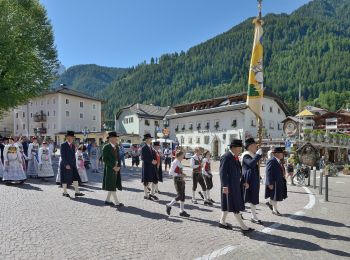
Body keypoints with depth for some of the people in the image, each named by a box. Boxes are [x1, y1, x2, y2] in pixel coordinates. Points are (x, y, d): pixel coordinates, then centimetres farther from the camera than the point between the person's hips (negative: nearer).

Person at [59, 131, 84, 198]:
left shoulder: (73, 146, 12)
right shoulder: (63, 145, -9)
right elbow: (62, 156, -14)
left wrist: (75, 164, 11)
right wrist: (66, 164, -20)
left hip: (72, 165, 7)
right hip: (65, 165, -7)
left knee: (75, 178, 1)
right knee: (65, 179, 3)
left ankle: (77, 192, 4)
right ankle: (64, 192, 17)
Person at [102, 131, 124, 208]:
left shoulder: (117, 147, 12)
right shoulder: (106, 147, -10)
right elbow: (104, 159, -14)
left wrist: (118, 166, -2)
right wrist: (113, 167, -17)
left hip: (116, 168, 8)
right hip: (109, 169, -8)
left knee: (114, 185, 13)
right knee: (111, 185, -2)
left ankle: (107, 200, 25)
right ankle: (117, 203, 0)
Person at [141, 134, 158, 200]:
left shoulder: (151, 147, 13)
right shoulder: (144, 148, -11)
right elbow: (143, 158, -17)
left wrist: (155, 161, -1)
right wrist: (151, 161, -18)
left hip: (153, 167, 8)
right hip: (147, 166, -7)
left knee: (155, 181, 7)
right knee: (146, 181, 4)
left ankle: (152, 193, 22)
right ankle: (146, 195, 17)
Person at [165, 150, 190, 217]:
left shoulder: (179, 163, 14)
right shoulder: (175, 162, -13)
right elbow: (171, 172, -19)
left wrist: (182, 175, 7)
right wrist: (179, 175, -21)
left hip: (181, 180, 9)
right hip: (177, 180, -9)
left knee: (183, 196, 8)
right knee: (180, 196, -9)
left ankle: (182, 211, 15)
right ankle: (169, 205, 9)